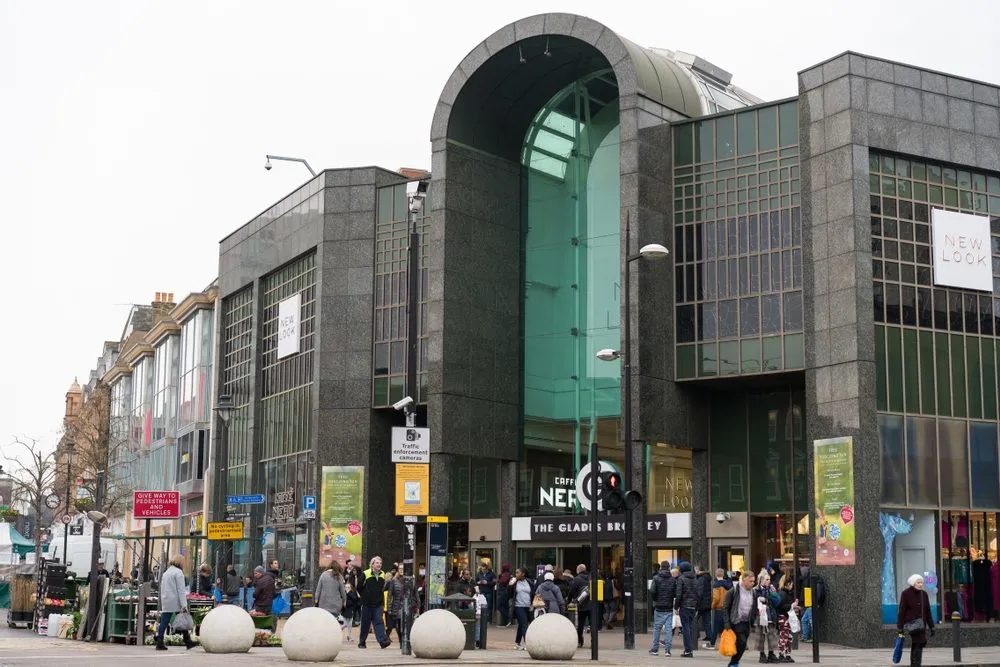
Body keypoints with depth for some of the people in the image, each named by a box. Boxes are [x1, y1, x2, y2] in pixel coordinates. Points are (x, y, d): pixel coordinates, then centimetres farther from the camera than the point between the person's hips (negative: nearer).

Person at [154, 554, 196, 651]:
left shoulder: (165, 573, 18)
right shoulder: (178, 572, -7)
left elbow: (162, 589, 20)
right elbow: (181, 590, -13)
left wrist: (162, 604, 21)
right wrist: (184, 605, -16)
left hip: (165, 602, 7)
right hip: (175, 602, -7)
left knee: (163, 623, 3)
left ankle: (159, 643, -2)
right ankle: (188, 642, 5)